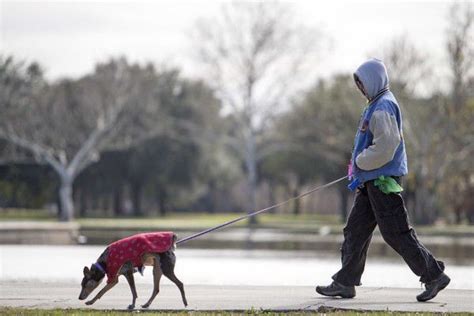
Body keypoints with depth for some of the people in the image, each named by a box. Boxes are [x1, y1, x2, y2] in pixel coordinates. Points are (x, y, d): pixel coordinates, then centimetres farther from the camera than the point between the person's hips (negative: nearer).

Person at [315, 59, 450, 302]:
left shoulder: (383, 108, -16)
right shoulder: (376, 105, 18)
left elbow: (385, 147, -24)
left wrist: (359, 163, -12)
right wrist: (359, 171, 16)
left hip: (383, 181, -10)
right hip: (371, 181, 10)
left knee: (396, 233, -7)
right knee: (355, 230, 9)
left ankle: (434, 275, 0)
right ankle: (345, 283, 12)